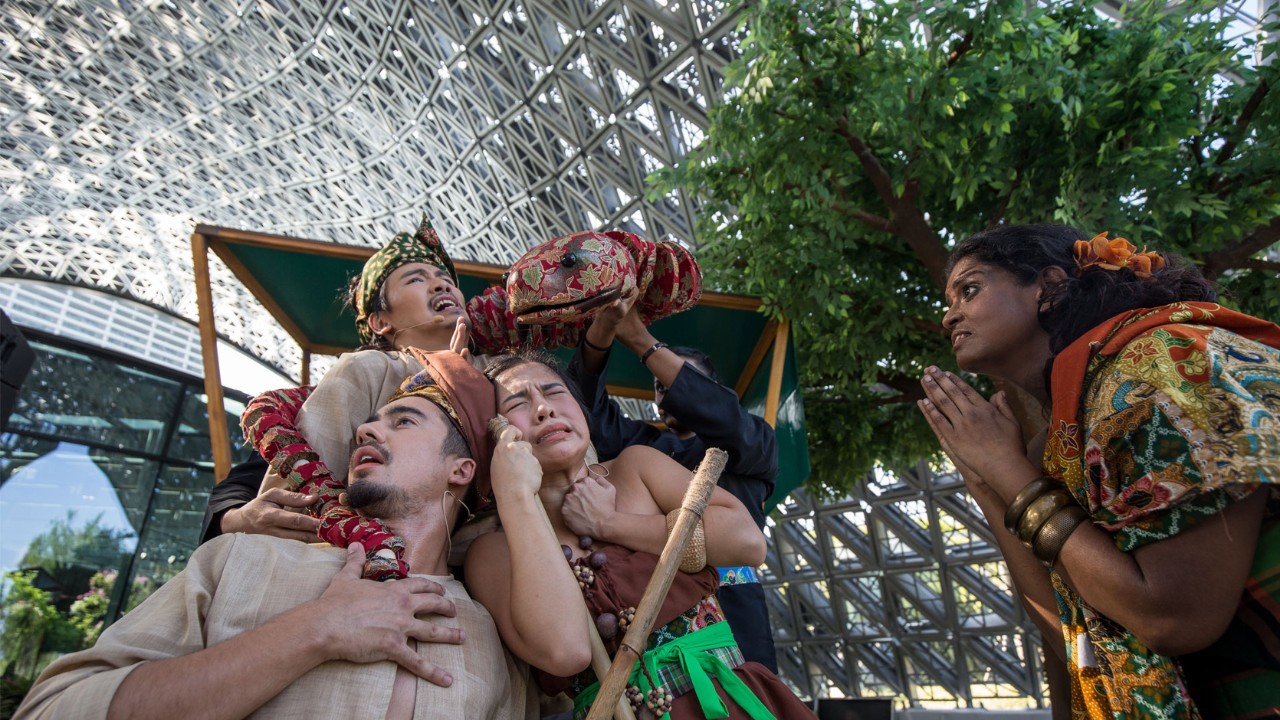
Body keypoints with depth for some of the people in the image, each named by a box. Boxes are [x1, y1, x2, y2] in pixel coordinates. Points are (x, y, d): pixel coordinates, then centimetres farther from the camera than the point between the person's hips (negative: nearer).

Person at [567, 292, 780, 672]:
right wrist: (605, 323, -18)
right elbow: (591, 405, 1)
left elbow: (723, 417, -10)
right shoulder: (640, 442, 19)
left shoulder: (756, 442, 13)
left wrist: (639, 339, -17)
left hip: (729, 609, -1)